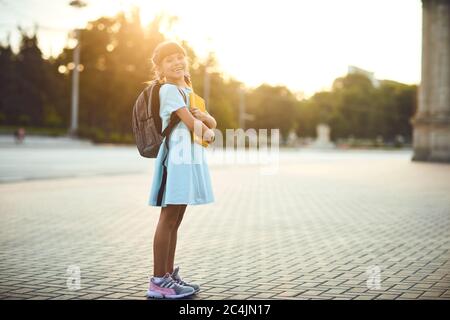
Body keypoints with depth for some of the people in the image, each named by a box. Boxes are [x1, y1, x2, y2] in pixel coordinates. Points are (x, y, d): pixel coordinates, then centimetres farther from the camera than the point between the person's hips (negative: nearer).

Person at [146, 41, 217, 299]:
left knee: (175, 221, 11)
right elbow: (192, 125, -15)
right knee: (168, 219, -7)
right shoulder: (168, 89, -8)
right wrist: (209, 134, 4)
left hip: (191, 160, 9)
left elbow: (212, 123, 16)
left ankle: (169, 275, 18)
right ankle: (158, 282, -4)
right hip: (177, 159, -9)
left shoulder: (188, 91, 20)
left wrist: (204, 117, -6)